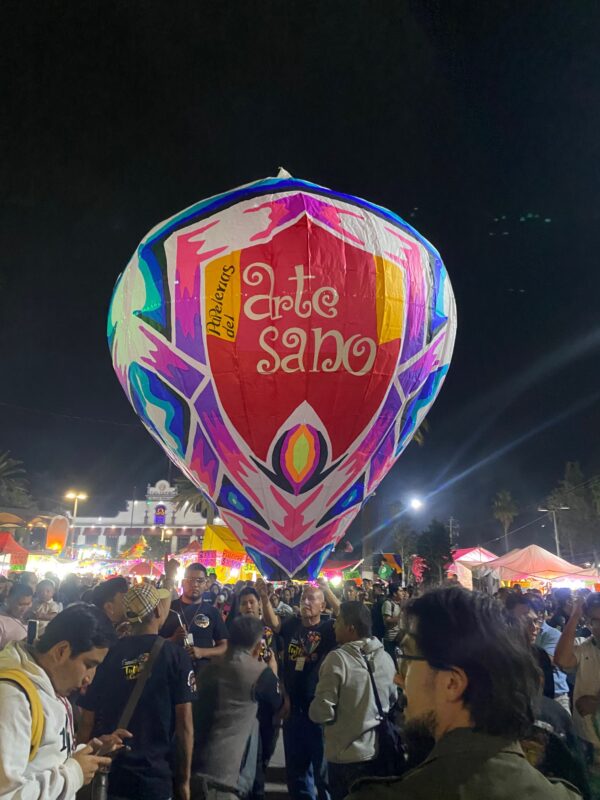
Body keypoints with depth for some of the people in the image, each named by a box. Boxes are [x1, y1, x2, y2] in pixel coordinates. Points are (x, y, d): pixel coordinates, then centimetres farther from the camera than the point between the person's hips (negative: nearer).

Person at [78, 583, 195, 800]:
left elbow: (87, 722, 1)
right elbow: (184, 724, -11)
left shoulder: (106, 654, -2)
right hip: (154, 779, -2)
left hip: (106, 776, 3)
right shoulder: (176, 656, -10)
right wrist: (184, 779, 0)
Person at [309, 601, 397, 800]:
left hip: (346, 756, -5)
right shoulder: (385, 657, -4)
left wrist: (315, 710, 1)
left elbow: (321, 713, -21)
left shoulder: (338, 658, -22)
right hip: (379, 752, 5)